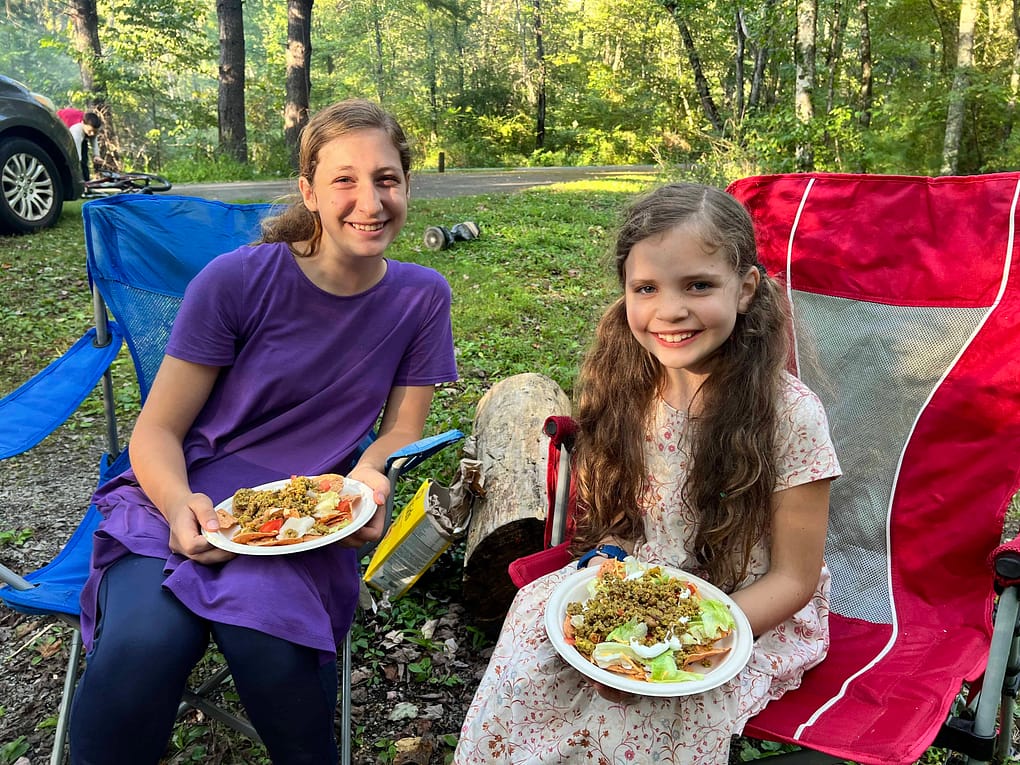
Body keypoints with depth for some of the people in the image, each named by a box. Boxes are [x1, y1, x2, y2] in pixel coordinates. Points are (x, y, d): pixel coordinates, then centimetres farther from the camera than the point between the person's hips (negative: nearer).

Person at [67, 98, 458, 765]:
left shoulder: (421, 297, -2)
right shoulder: (236, 280, -9)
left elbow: (401, 431, 5)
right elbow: (156, 431, -4)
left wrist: (370, 475, -18)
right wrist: (182, 506, -25)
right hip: (184, 501, -1)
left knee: (271, 637, -31)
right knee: (142, 641, -31)